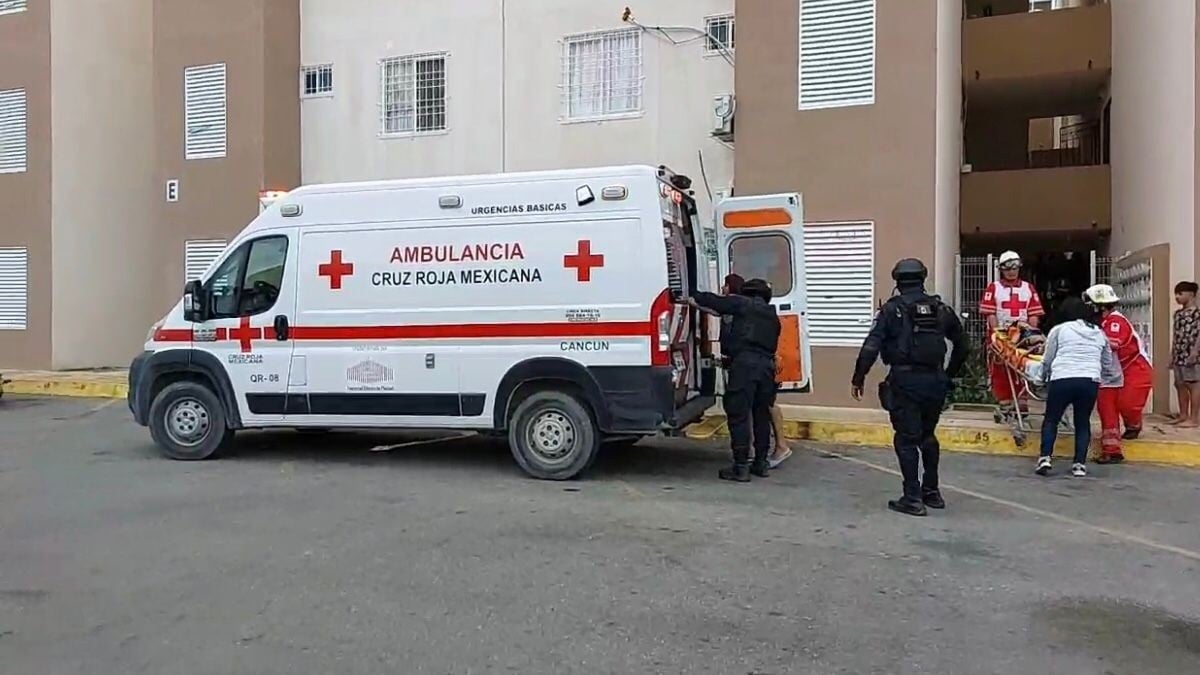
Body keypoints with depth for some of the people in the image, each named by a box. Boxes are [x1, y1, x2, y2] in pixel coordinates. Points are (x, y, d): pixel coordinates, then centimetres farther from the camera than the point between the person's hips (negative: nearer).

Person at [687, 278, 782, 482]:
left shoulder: (743, 304, 8)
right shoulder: (773, 316, 26)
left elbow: (715, 301, 8)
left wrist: (695, 298, 26)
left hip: (745, 363, -6)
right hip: (767, 365, 6)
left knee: (739, 415, -4)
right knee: (762, 415, 16)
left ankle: (741, 467, -7)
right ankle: (762, 463, 21)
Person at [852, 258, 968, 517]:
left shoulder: (892, 309, -5)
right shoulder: (940, 309, 9)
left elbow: (871, 347, -13)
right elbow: (962, 344, 16)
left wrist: (858, 378, -5)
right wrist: (950, 373, 27)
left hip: (905, 382, -5)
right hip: (935, 381, 5)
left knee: (907, 440, 2)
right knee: (928, 436, 20)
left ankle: (913, 499, 3)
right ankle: (932, 492, 27)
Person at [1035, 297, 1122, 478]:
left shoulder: (1059, 329, 10)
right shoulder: (1099, 333, 21)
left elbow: (1047, 361, 10)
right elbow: (1108, 365, 25)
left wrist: (1044, 378, 26)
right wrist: (1103, 379, 44)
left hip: (1062, 379, -2)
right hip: (1090, 381, 3)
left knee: (1051, 420, 12)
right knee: (1083, 422, 16)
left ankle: (1045, 458, 1)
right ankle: (1080, 464, 9)